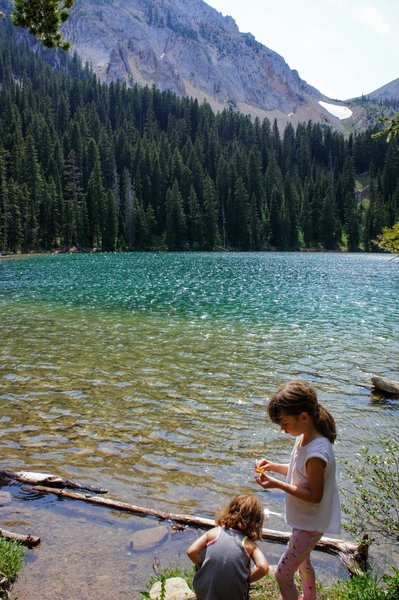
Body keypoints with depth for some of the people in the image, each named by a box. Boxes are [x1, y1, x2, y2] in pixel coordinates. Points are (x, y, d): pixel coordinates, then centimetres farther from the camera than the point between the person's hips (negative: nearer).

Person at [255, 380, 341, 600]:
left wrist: (277, 484, -29)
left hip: (311, 523, -9)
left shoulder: (316, 453, -34)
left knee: (282, 574, -1)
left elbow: (314, 495, -27)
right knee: (302, 561, 30)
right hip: (305, 519, 9)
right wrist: (274, 466, -6)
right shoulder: (305, 437, -7)